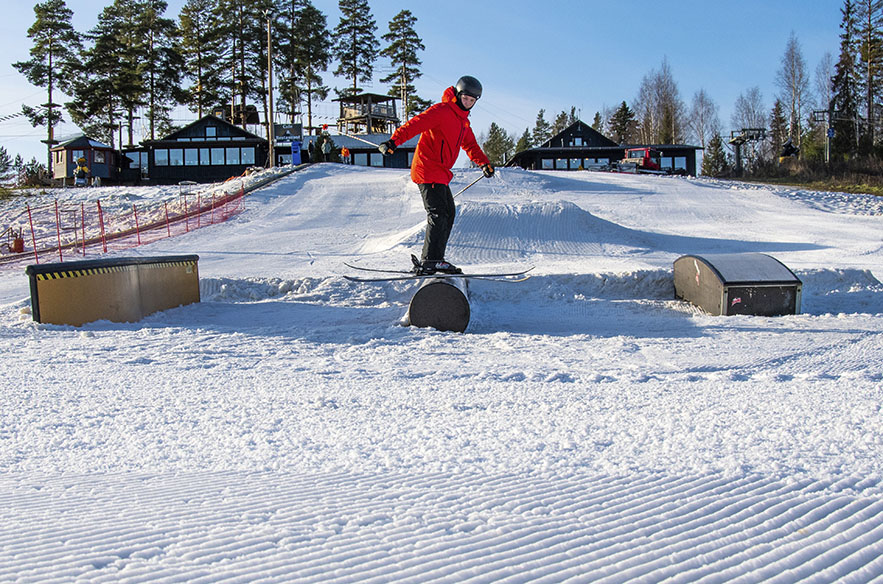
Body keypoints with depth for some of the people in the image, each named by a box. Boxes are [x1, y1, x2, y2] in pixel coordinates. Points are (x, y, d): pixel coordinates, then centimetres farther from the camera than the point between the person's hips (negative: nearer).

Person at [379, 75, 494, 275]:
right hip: (428, 171, -10)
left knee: (448, 213, 10)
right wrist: (394, 140, -37)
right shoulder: (441, 111, -10)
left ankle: (429, 261, 13)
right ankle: (431, 261, -15)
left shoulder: (462, 120, 21)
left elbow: (470, 144, 31)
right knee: (438, 214, -15)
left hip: (441, 174, 10)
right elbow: (416, 124, -23)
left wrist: (484, 162, 16)